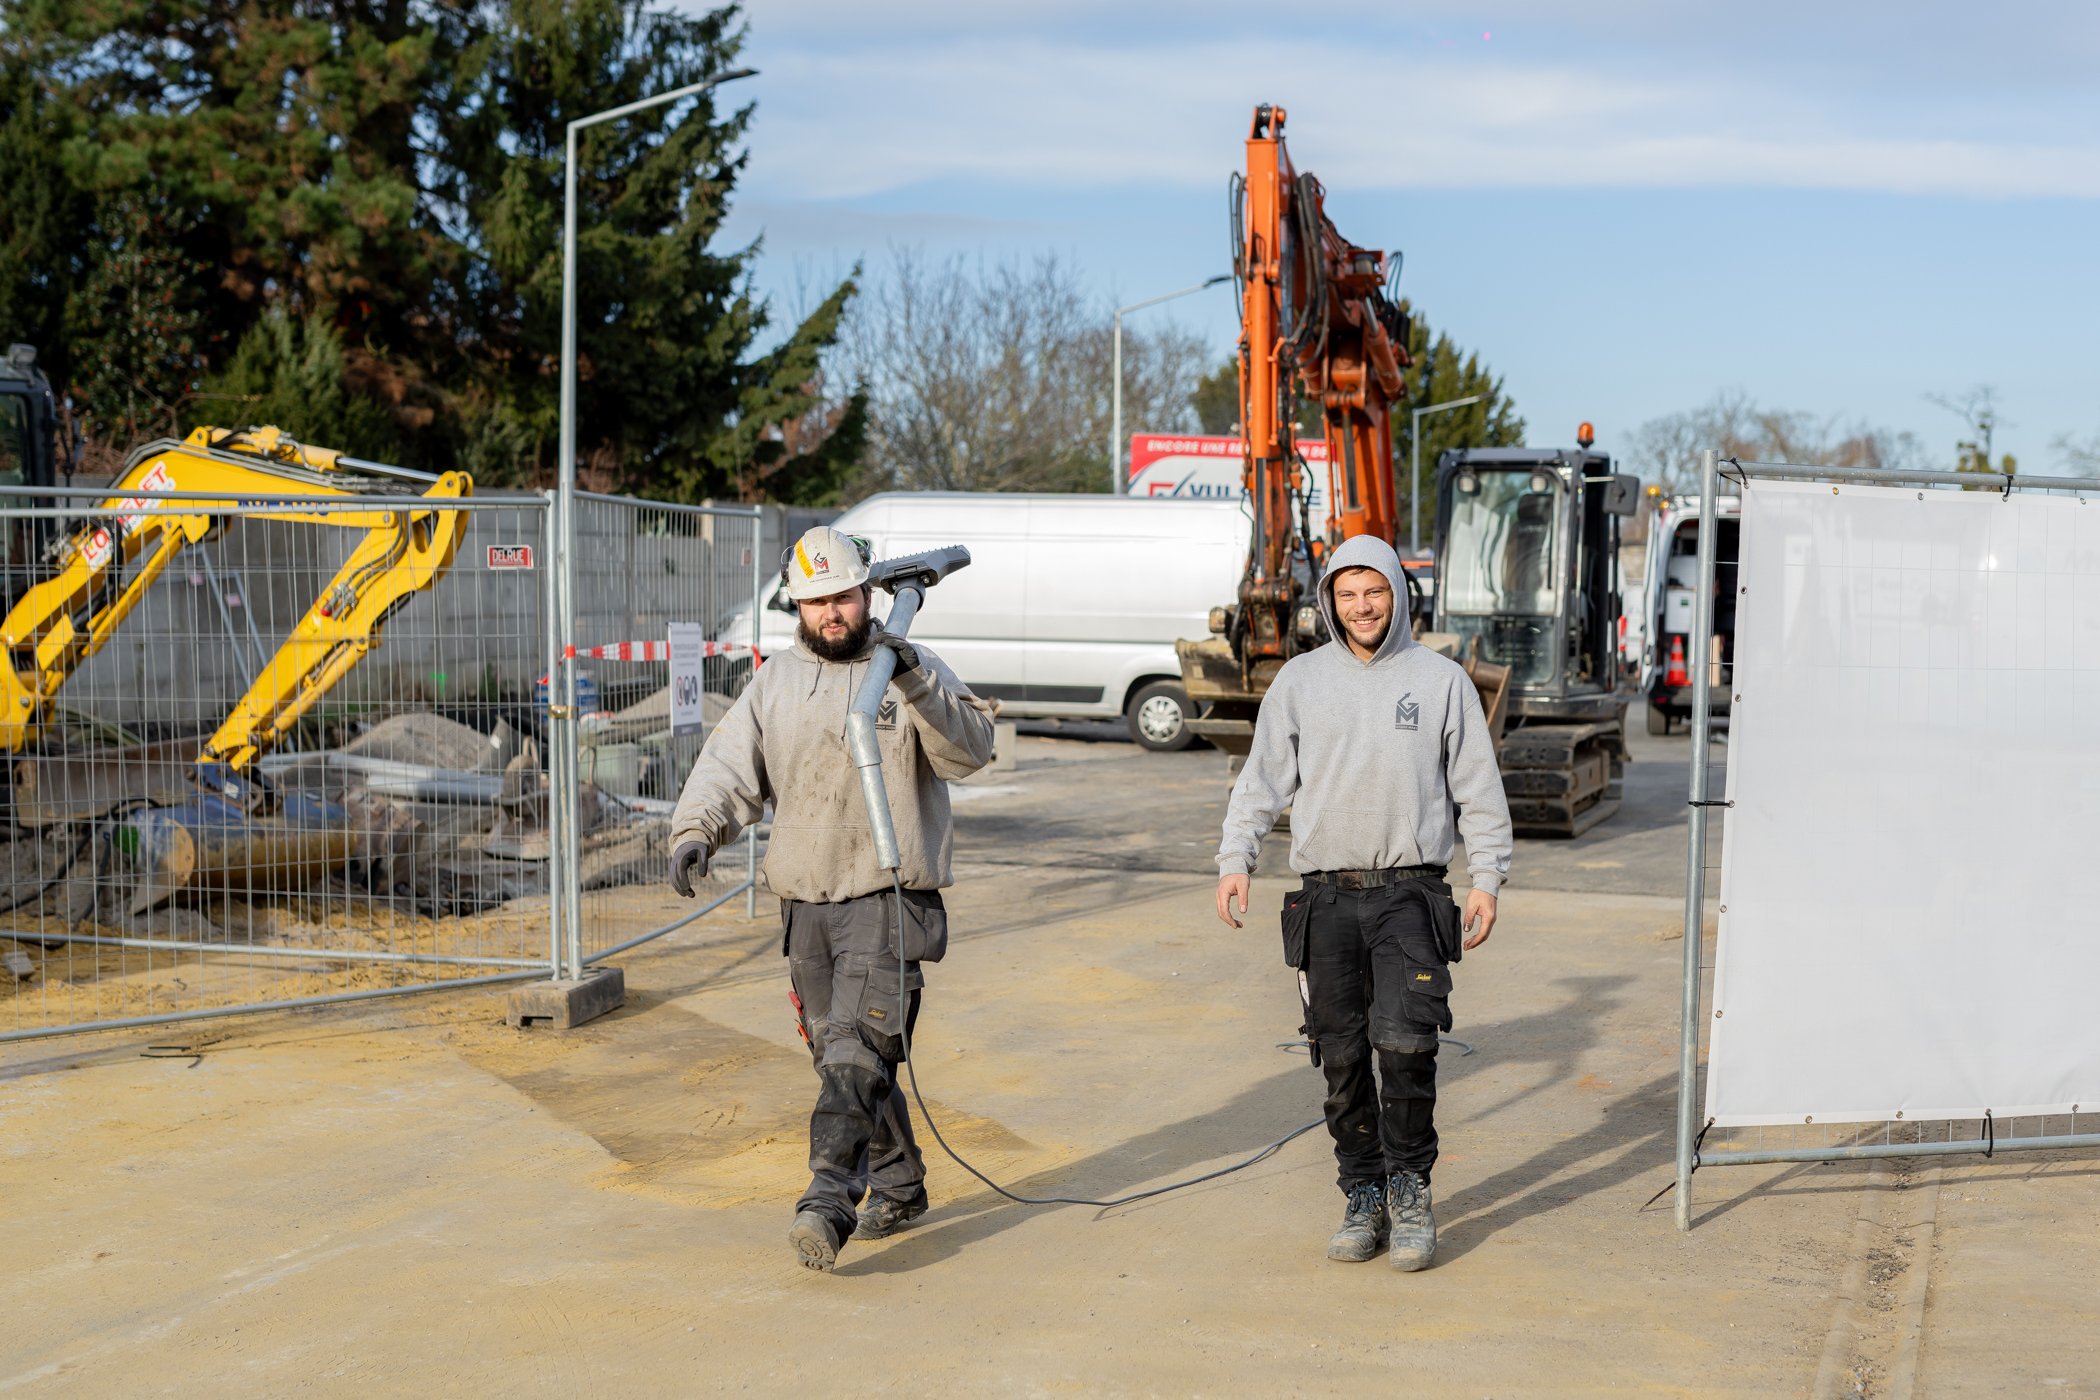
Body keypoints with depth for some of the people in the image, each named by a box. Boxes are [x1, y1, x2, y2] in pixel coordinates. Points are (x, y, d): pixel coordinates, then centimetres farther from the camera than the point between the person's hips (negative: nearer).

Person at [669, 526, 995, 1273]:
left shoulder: (913, 670, 0)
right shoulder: (775, 682, 11)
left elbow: (970, 750, -13)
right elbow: (729, 765, 6)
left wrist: (917, 686, -29)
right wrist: (695, 829, -13)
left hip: (887, 898, -5)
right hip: (804, 902, 5)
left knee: (856, 1050, -18)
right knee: (839, 1058, 12)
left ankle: (829, 1202, -24)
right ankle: (898, 1188, 28)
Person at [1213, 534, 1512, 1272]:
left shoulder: (1442, 679, 5)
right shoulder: (1299, 680, 9)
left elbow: (1478, 786, 7)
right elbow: (1263, 777, 9)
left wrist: (1487, 878, 1)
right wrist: (1236, 857, -3)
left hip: (1410, 893, -2)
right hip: (1326, 897, 2)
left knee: (1405, 1043, -15)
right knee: (1342, 1057, 4)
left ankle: (1409, 1190, 2)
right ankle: (1364, 1197, 16)